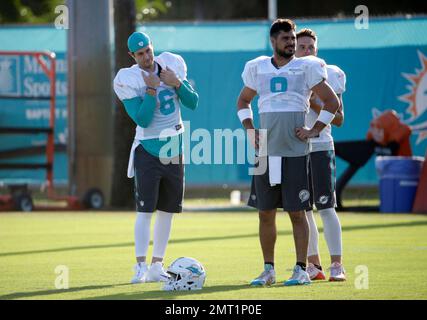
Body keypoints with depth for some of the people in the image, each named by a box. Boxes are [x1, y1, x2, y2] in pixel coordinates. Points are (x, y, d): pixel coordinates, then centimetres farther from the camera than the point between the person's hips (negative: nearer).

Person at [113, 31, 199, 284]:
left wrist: (177, 83, -13)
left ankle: (157, 267, 14)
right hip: (148, 150, -5)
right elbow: (143, 120, -19)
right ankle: (141, 266, -12)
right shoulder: (129, 80, -13)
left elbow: (193, 103, 2)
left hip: (174, 148, 5)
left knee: (167, 210, 8)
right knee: (145, 210, -12)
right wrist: (152, 89, -27)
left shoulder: (171, 66, 1)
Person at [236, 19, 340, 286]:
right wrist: (250, 130, 11)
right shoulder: (257, 68, 9)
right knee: (266, 212, 6)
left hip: (295, 151, -3)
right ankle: (269, 270, 15)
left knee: (297, 212, -3)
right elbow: (243, 101, 25)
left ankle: (301, 270, 3)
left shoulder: (306, 68, 0)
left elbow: (332, 101, 4)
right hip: (266, 151, 3)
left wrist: (315, 130, -4)